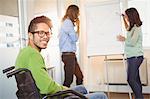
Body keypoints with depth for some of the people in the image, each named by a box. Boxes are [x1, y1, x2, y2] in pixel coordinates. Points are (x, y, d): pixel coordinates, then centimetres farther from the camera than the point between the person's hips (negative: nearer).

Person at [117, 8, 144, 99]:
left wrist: (124, 39, -4)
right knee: (136, 80, 11)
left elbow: (132, 42, -21)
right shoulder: (132, 27, 13)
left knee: (131, 79, -11)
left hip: (135, 57, -9)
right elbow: (127, 28, 38)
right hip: (132, 57, 9)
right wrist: (124, 19, 30)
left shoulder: (137, 28, -12)